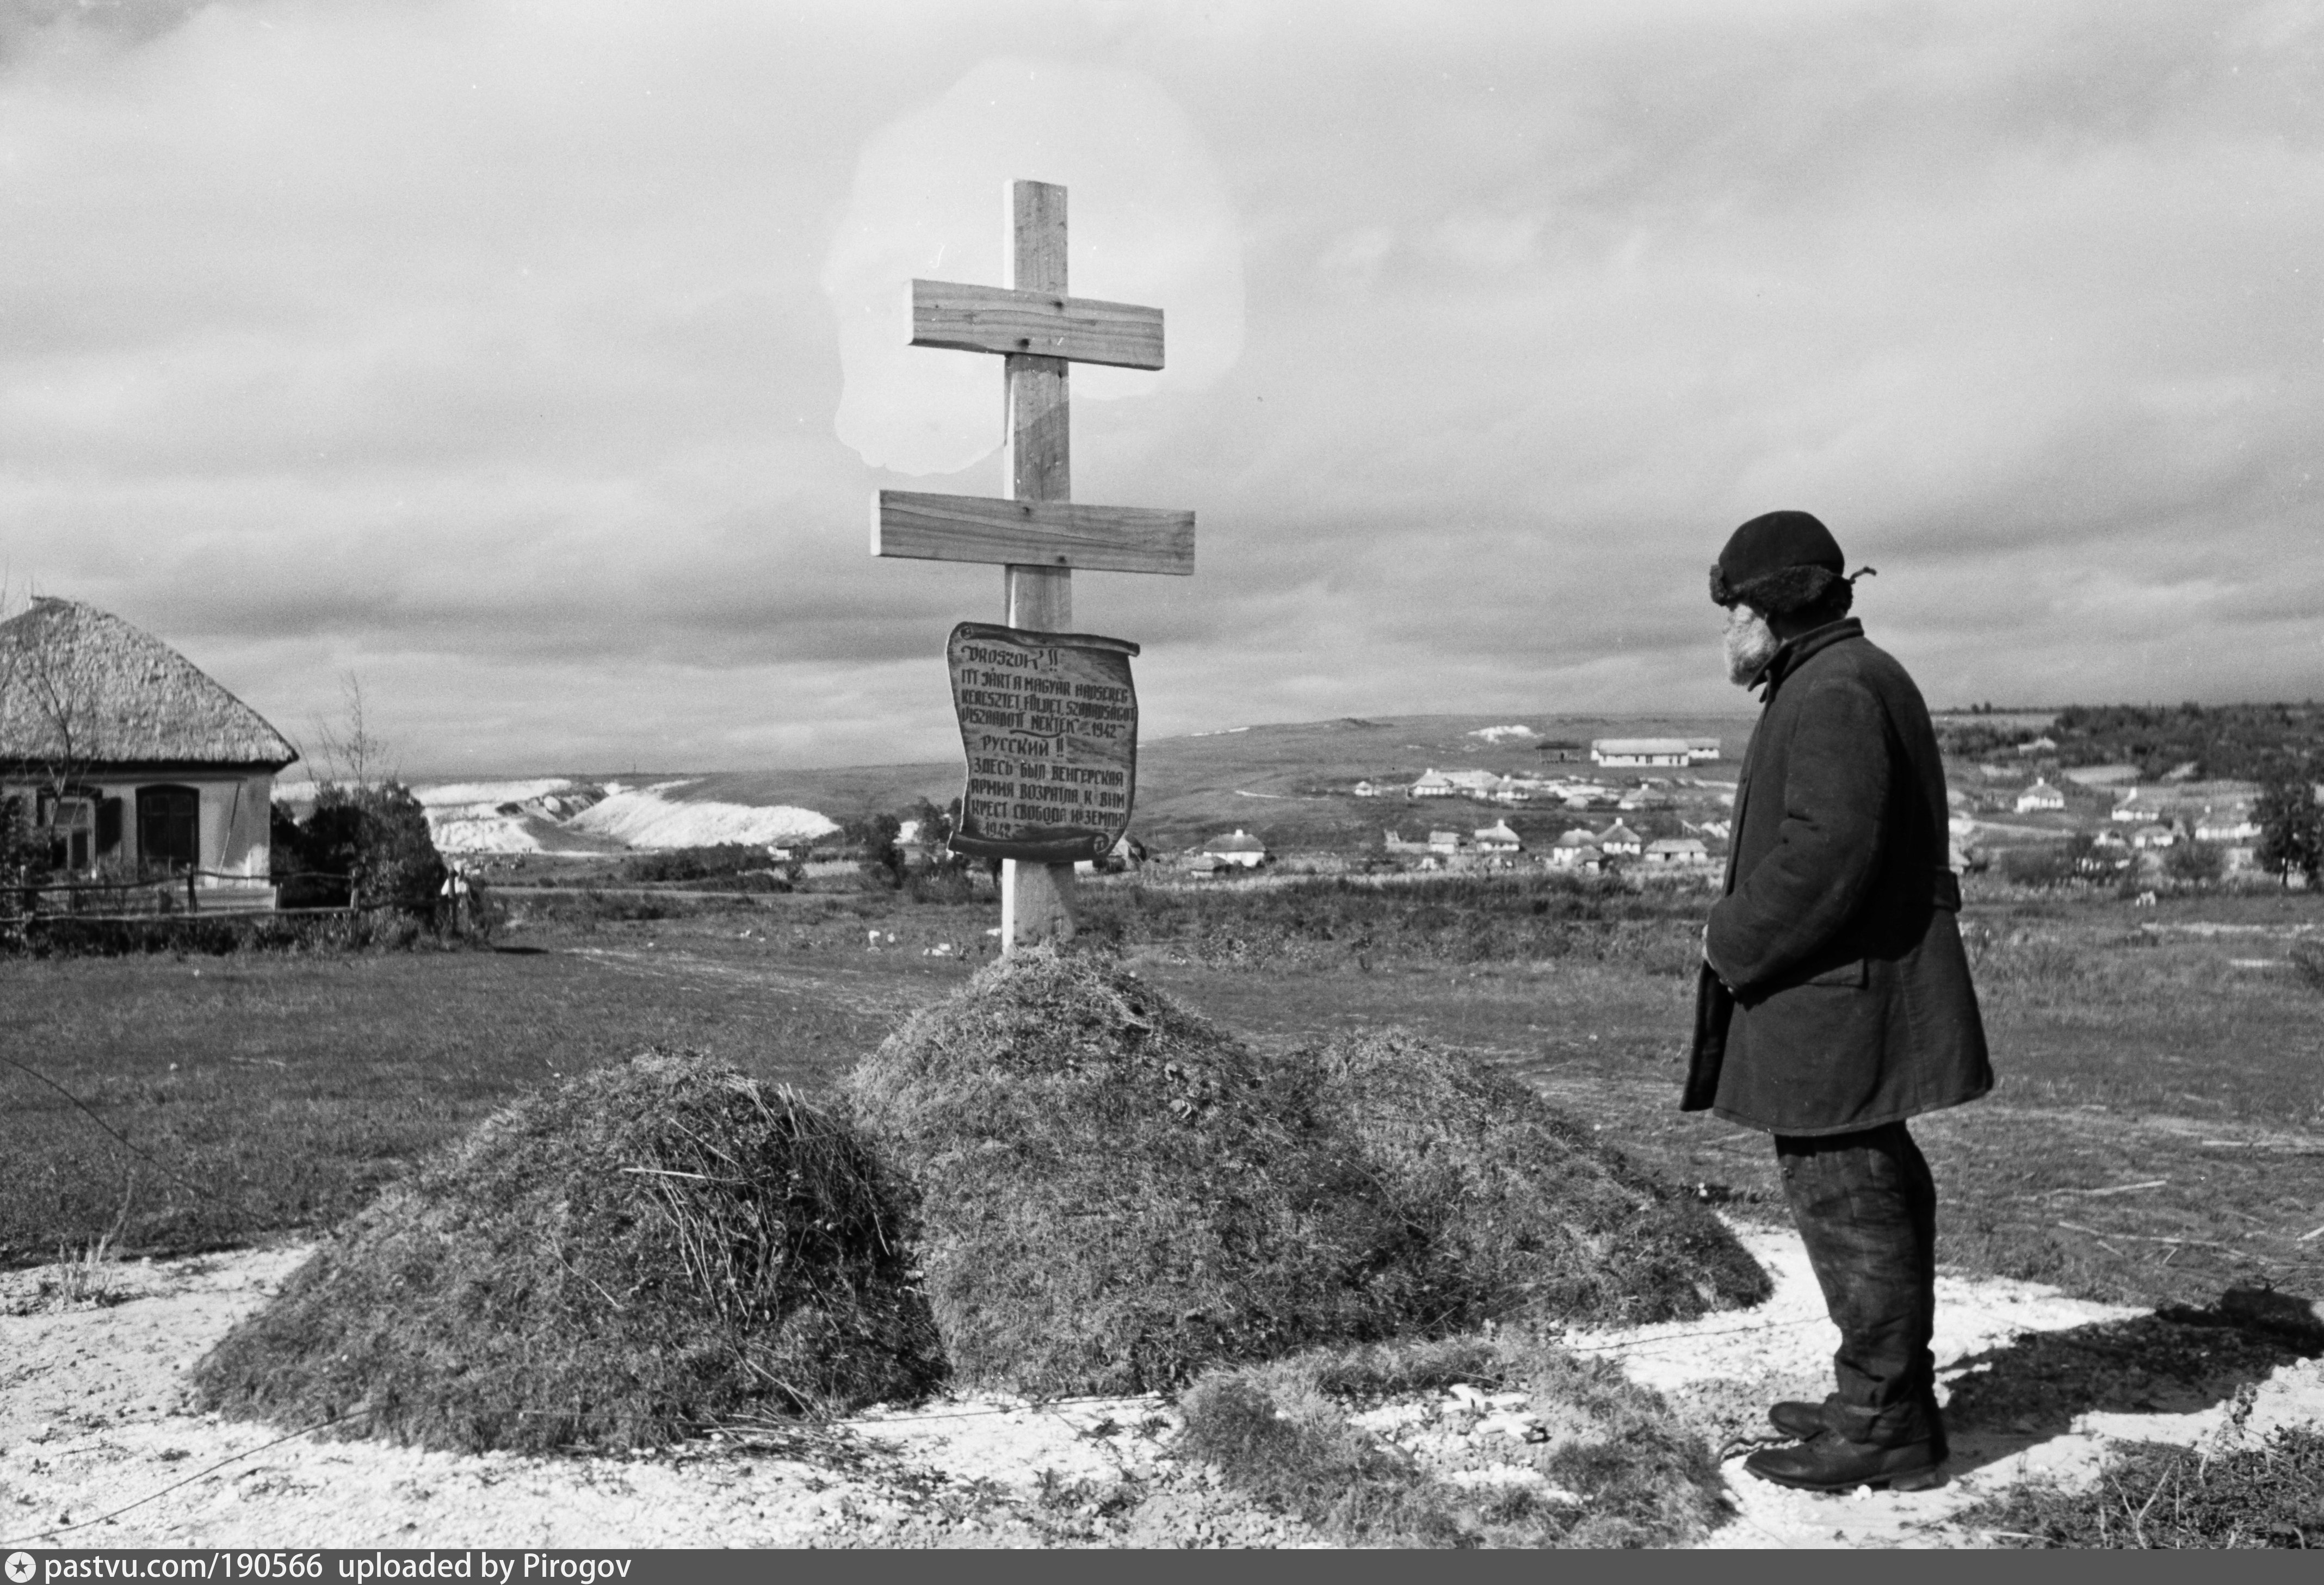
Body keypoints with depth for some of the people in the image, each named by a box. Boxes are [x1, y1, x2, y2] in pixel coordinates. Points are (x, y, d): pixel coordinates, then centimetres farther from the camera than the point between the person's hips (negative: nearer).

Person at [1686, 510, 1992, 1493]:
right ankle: (1886, 1401, 29)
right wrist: (1747, 935, 16)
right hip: (1843, 991, 11)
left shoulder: (1836, 697, -18)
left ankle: (1884, 1429, 6)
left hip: (1834, 999, -11)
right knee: (1872, 1195, 17)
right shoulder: (1842, 684, 17)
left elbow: (1824, 857, -27)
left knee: (1848, 1199, -4)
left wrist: (1732, 942, -15)